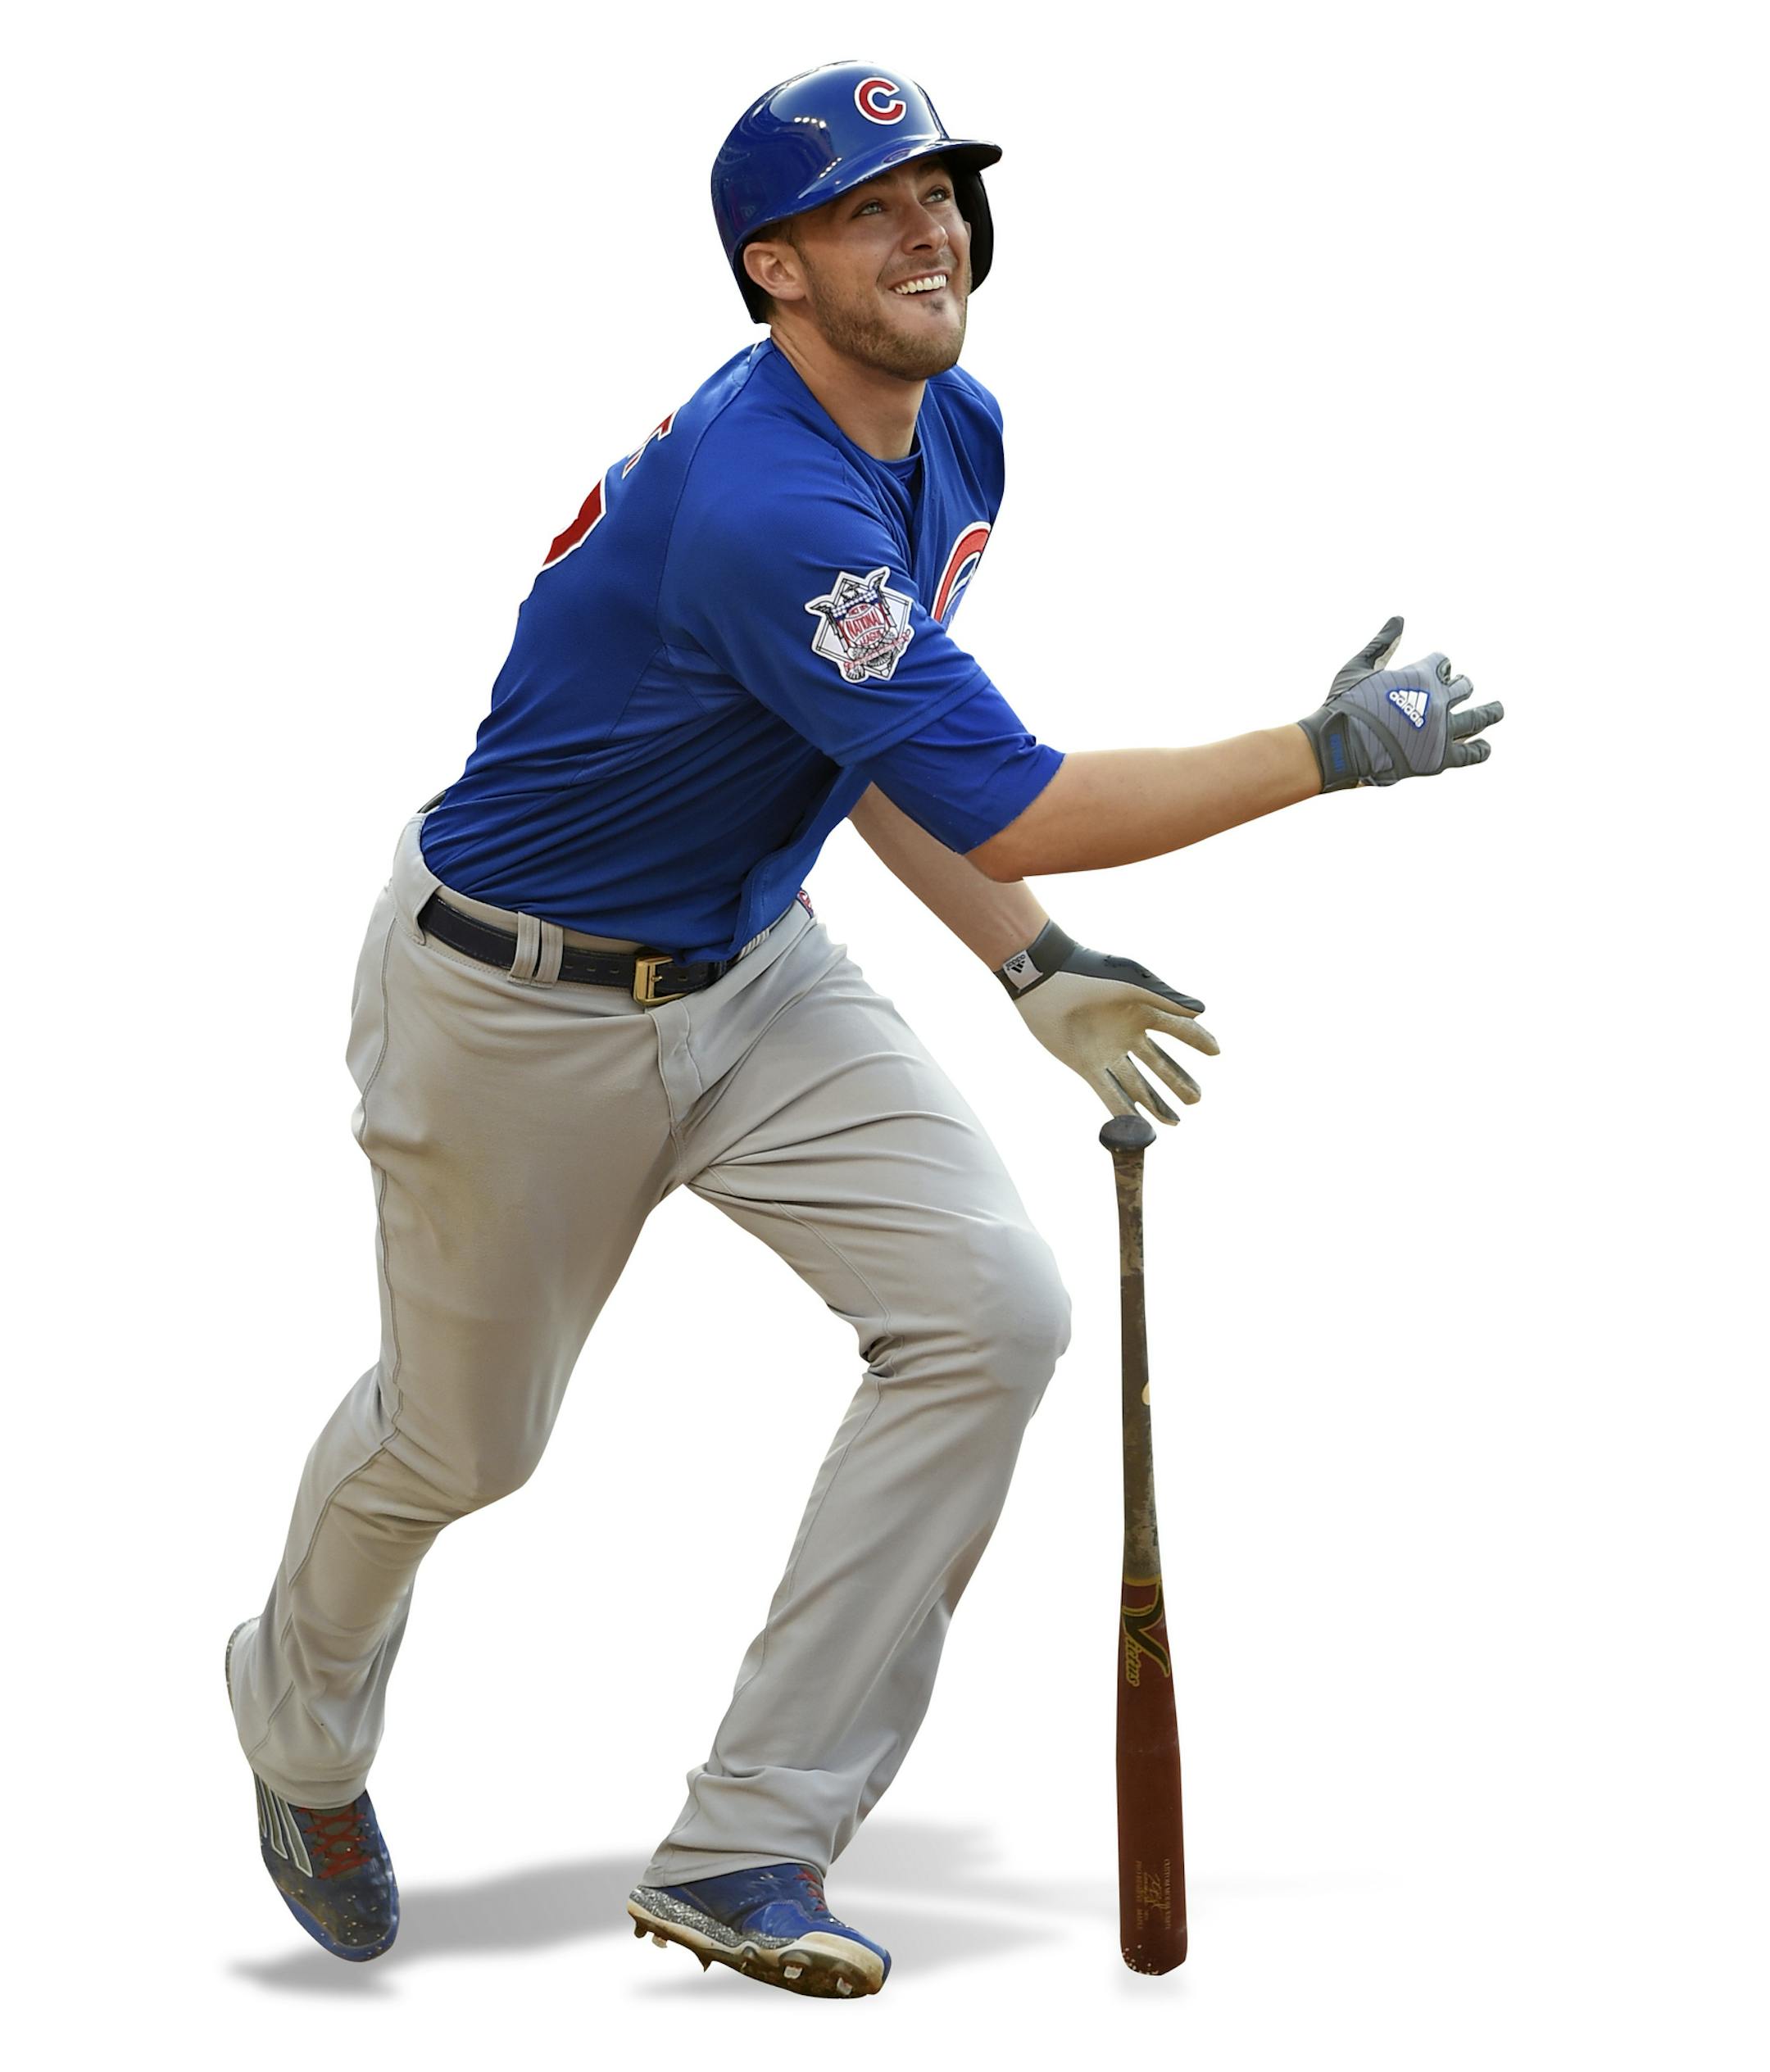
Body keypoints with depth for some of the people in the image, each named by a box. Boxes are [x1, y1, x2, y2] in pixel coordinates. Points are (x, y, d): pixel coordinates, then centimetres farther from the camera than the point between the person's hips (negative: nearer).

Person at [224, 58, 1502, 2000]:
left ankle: (742, 1854, -5)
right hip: (516, 1005, -7)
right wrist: (1328, 752, -24)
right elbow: (1012, 807, -31)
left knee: (992, 1309, -12)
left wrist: (1032, 965, 4)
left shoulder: (957, 437, -2)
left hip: (753, 968, 7)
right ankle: (300, 1720, 49)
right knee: (459, 1437, 12)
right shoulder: (760, 505, -33)